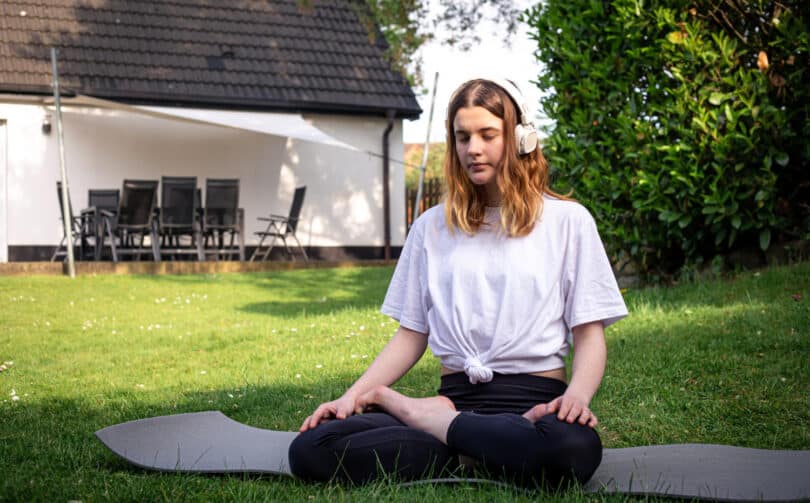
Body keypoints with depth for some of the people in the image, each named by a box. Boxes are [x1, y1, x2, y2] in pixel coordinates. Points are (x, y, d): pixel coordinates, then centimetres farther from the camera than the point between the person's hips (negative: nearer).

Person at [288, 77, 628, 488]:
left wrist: (578, 395, -18)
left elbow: (589, 334, 3)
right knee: (310, 450, -23)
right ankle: (464, 450, -10)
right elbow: (411, 334, 14)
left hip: (533, 402, -1)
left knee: (573, 448, -41)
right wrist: (354, 395, -2)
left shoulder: (567, 220, 6)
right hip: (455, 396, 1)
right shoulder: (432, 226, 14)